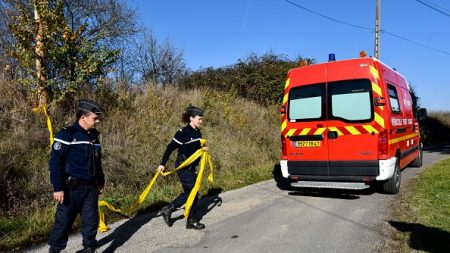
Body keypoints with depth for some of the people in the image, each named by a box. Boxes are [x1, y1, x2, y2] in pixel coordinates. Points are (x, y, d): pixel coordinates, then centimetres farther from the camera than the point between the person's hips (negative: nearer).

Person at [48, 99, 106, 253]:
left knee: (91, 220, 9)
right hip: (72, 188, -6)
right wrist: (58, 188, -17)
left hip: (91, 187, 6)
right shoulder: (67, 135, -12)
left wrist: (101, 182, 20)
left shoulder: (93, 136, 10)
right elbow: (55, 162, -15)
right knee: (63, 222, 7)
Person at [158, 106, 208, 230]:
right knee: (192, 192, -4)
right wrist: (163, 164, -15)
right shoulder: (183, 132, -17)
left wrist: (203, 148, -3)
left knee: (189, 192, 12)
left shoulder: (197, 132, 7)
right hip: (183, 167, -9)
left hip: (191, 167, 9)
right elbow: (170, 148, -16)